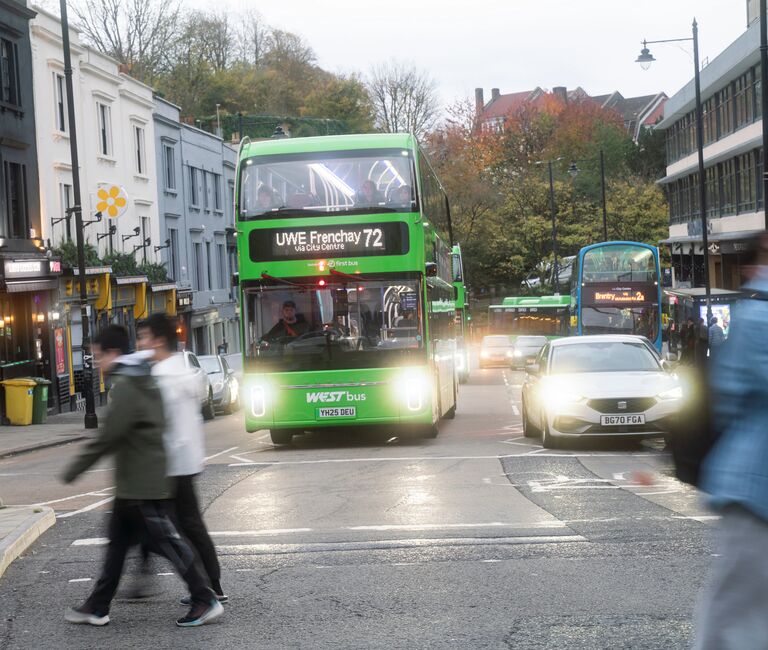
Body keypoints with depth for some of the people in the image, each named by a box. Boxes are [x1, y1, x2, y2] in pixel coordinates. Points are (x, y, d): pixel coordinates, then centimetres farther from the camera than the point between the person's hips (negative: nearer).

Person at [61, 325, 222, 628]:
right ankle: (97, 606, 20)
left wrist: (73, 470, -13)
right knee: (118, 542, 13)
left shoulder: (126, 387, -18)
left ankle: (206, 602, 2)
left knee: (168, 542, -4)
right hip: (133, 483, 10)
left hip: (142, 484, -10)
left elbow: (106, 437, -21)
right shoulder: (142, 380, 13)